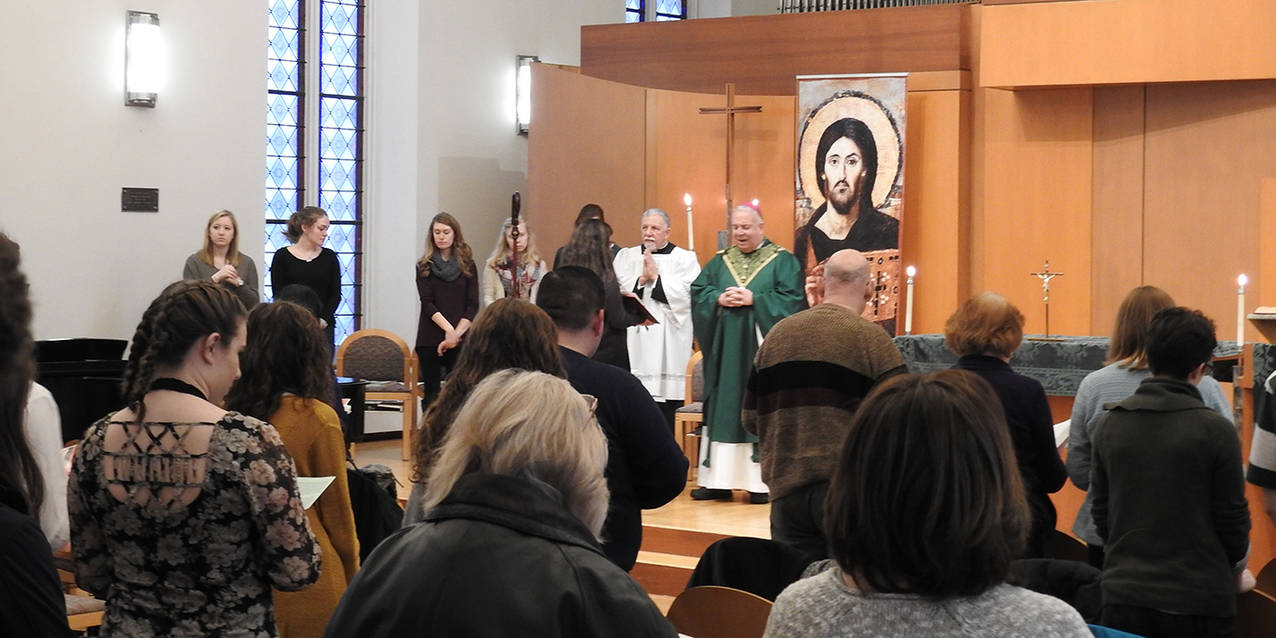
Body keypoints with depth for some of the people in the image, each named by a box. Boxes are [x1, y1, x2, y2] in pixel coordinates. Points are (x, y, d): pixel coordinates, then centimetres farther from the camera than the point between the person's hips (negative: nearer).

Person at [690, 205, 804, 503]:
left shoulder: (782, 261, 1)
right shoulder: (720, 261, 14)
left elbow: (792, 299, -9)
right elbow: (697, 291, 8)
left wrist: (754, 299, -16)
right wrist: (719, 299, -11)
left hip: (761, 347, -4)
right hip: (725, 347, 4)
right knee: (722, 408, 5)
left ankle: (762, 480, -2)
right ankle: (718, 480, 9)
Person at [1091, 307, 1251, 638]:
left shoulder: (1109, 425, 0)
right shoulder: (1216, 430, -12)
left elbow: (1100, 510, 8)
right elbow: (1232, 519, -4)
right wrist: (1235, 567, 15)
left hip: (1124, 597, 3)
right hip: (1199, 599, -3)